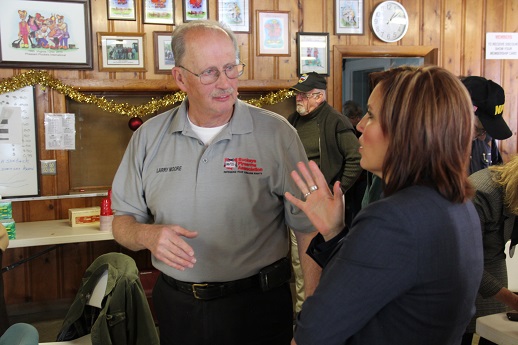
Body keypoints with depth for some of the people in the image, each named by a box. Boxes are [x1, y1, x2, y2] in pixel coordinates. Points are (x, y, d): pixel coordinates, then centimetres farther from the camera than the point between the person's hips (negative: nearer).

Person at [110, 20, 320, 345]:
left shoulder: (276, 133, -10)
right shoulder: (149, 136, -1)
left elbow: (309, 228, -9)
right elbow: (123, 222, 6)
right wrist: (147, 235, -16)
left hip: (258, 305, -2)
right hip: (176, 306, 3)